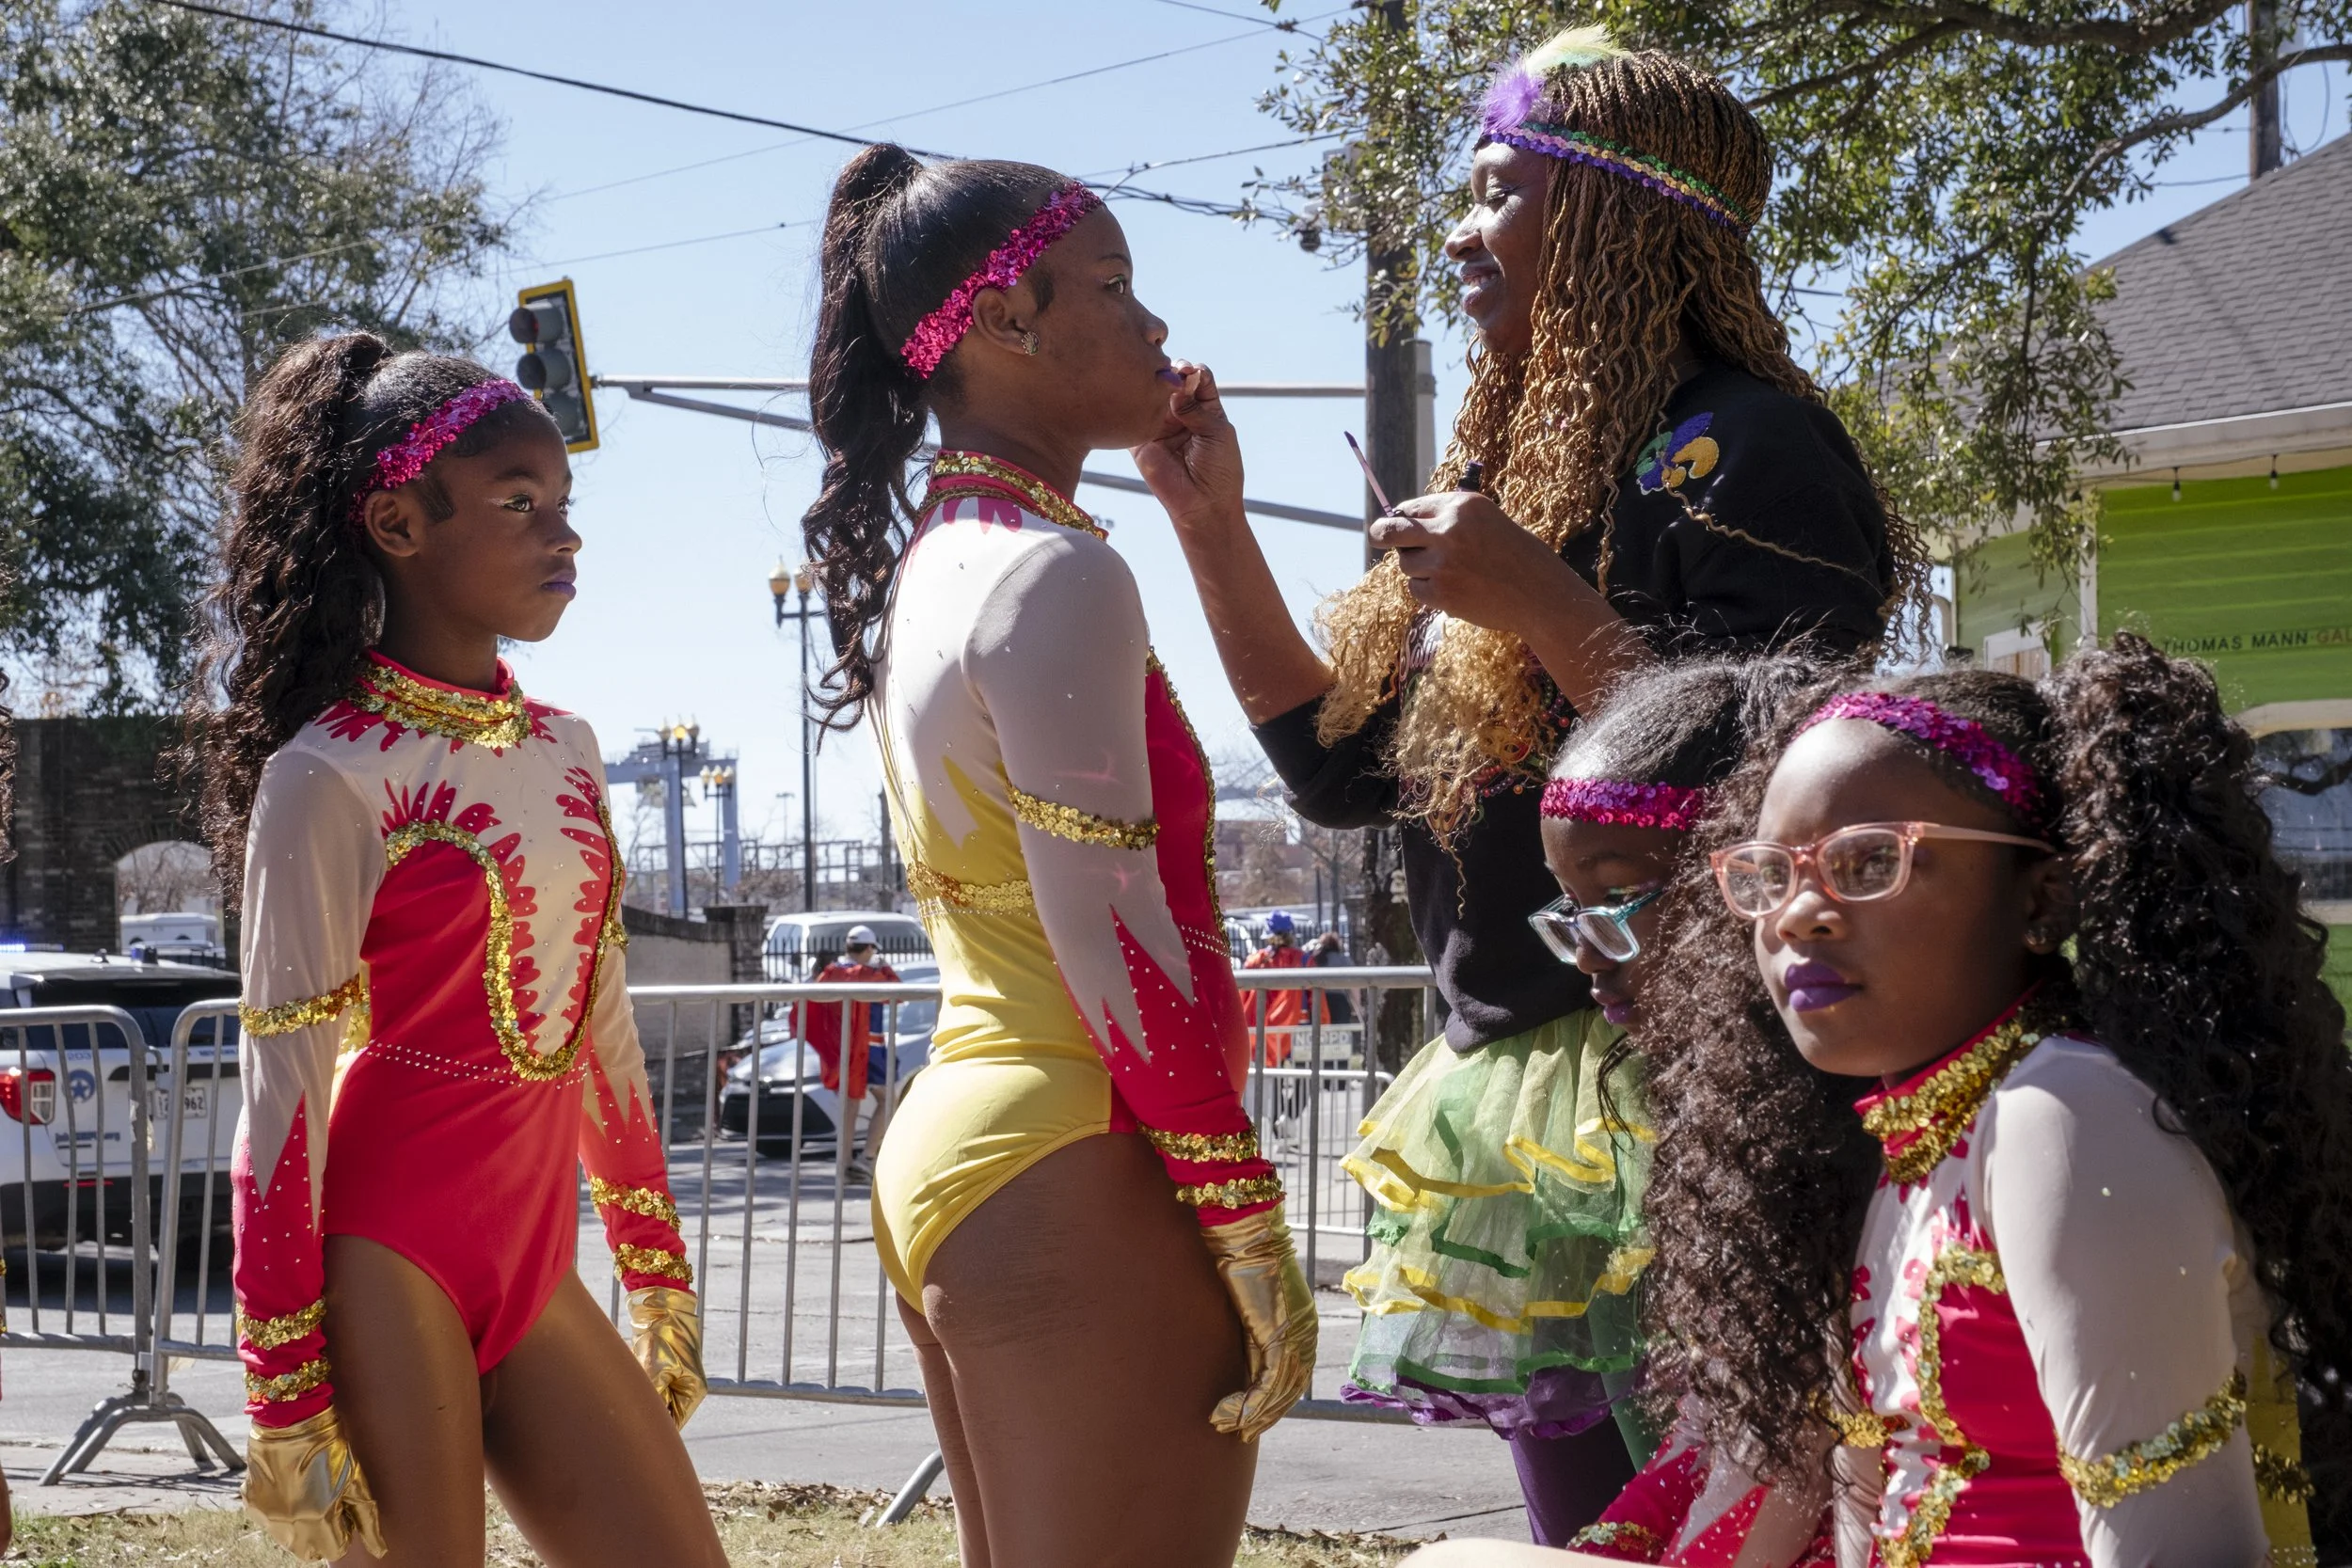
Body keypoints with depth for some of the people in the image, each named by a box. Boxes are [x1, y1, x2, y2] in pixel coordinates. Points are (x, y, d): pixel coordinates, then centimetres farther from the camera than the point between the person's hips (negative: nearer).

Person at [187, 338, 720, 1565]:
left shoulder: (562, 753, 10)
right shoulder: (330, 775, -11)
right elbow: (280, 1092, -12)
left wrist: (658, 1281, 20)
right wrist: (287, 1401, -14)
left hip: (534, 1267, 7)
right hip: (384, 1267, -7)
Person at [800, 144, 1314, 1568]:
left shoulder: (926, 567, 16)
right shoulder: (1058, 572, -12)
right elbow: (1115, 941, -17)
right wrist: (1252, 1229, -15)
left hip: (947, 1138, 10)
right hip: (1080, 1181, -10)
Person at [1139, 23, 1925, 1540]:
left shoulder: (1744, 452, -10)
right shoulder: (1522, 468, 18)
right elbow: (1342, 766, 19)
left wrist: (1539, 603, -22)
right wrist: (1210, 519, 13)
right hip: (1517, 1095, 9)